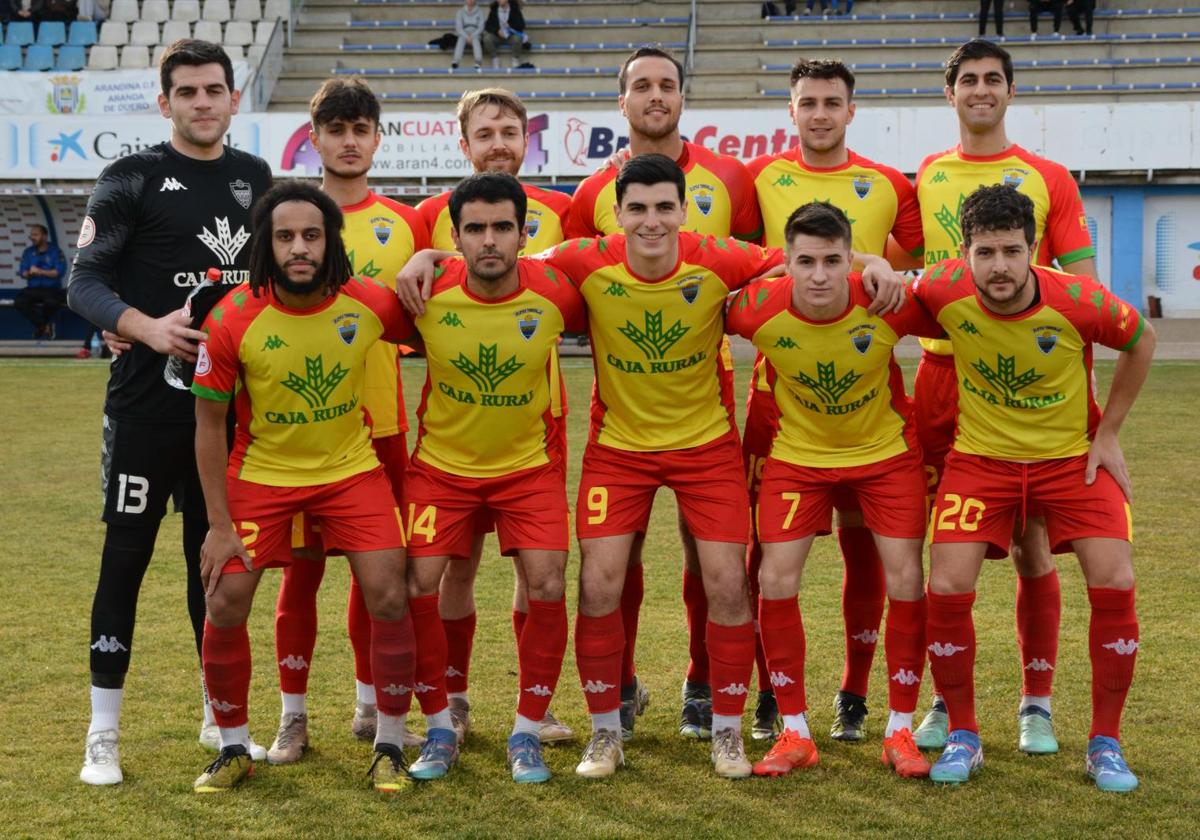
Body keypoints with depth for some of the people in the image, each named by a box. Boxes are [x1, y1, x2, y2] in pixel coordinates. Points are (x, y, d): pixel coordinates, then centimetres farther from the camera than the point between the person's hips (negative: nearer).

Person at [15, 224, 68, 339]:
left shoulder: (55, 251, -1)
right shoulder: (28, 252, 9)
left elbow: (60, 272, -11)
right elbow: (23, 274, 3)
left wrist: (40, 271, -16)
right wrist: (29, 273, -20)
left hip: (52, 289, -3)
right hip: (33, 289, 3)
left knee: (52, 301, -38)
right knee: (18, 301, -26)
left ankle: (44, 324, -3)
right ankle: (42, 325, -7)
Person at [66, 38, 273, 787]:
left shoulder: (255, 178, 10)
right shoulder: (132, 179, -5)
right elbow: (85, 283, -10)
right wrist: (147, 329, -26)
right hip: (148, 402, -4)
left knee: (217, 555, 12)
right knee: (127, 555, -1)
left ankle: (221, 718, 22)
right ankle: (104, 733, 7)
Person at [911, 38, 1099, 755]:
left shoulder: (1048, 178, 3)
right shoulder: (923, 179, 10)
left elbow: (1083, 289, 1)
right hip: (943, 372, 2)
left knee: (1031, 543, 1)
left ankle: (1037, 703, 13)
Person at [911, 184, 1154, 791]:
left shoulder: (1080, 301, -23)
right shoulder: (944, 290, -20)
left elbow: (1142, 342, -2)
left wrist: (1107, 435, -1)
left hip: (1073, 456, -1)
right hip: (980, 456, 1)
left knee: (1114, 585, -13)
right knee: (947, 589, -12)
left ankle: (1105, 744, 5)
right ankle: (963, 737, 9)